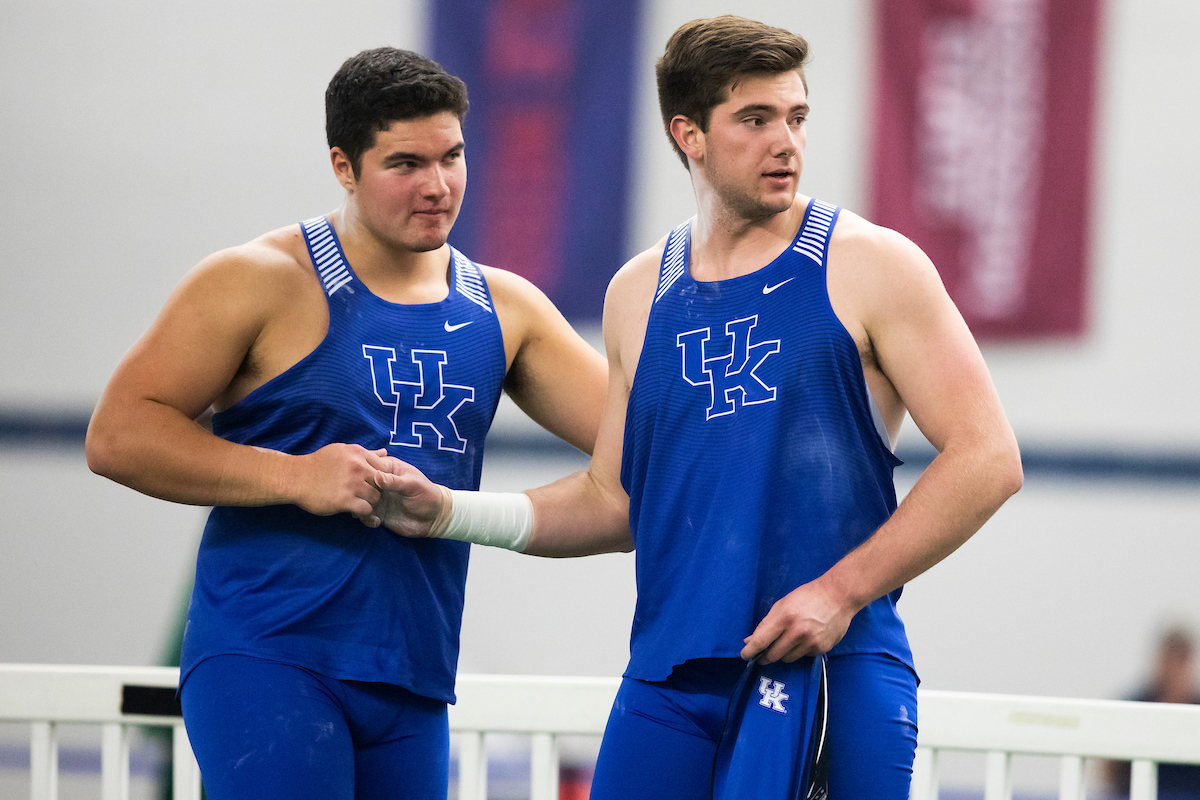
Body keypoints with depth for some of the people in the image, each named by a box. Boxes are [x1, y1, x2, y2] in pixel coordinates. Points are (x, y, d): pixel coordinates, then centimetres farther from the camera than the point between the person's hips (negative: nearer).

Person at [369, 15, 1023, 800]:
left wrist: (843, 590, -13)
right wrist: (448, 512, 9)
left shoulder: (868, 266, -1)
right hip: (669, 676, 4)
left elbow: (987, 459, -6)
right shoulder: (639, 293, 14)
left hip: (831, 669, -4)